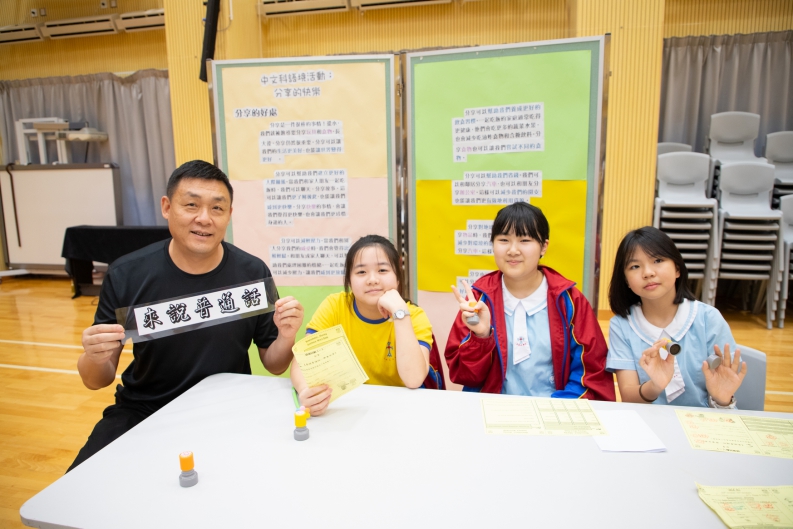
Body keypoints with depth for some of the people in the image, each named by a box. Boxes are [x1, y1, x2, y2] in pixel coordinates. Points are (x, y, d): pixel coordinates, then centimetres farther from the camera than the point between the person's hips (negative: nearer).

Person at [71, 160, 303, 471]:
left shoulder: (253, 274, -11)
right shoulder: (126, 275, -10)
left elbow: (273, 366, 0)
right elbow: (96, 381, -1)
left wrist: (286, 338, -22)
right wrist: (95, 358, -23)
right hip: (142, 413, 1)